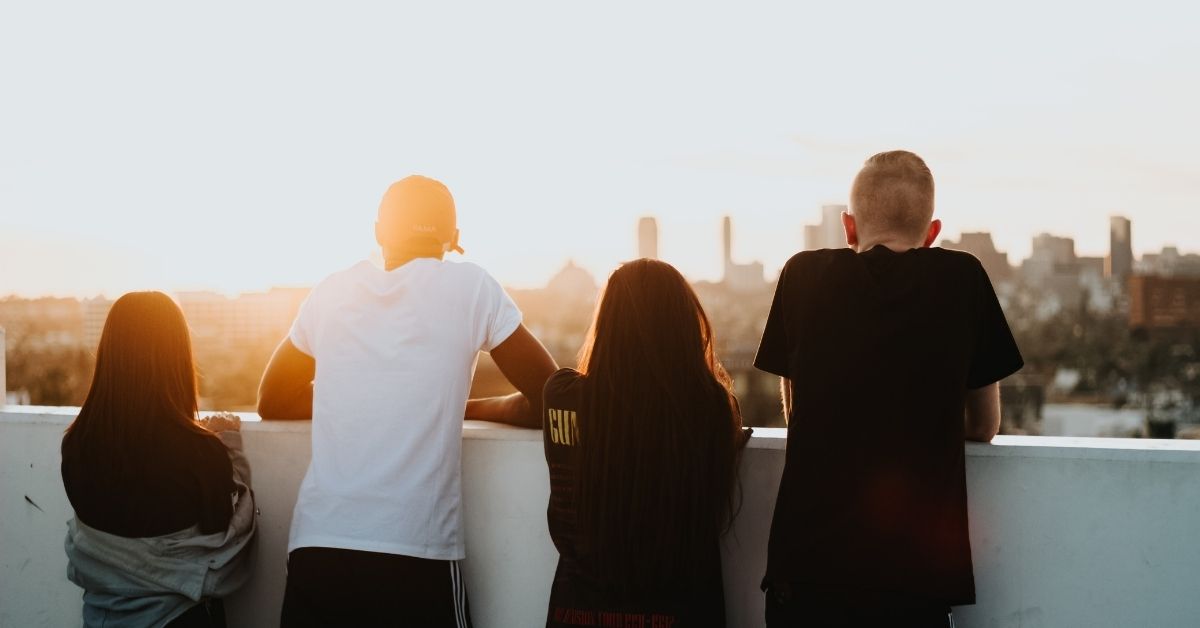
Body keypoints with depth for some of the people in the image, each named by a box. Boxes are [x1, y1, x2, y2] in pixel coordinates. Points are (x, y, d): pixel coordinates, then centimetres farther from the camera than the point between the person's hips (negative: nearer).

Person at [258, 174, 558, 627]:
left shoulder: (332, 293, 11)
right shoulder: (469, 286, 2)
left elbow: (272, 403, 24)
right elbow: (549, 402, 7)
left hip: (316, 546, 3)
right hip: (416, 554, -2)